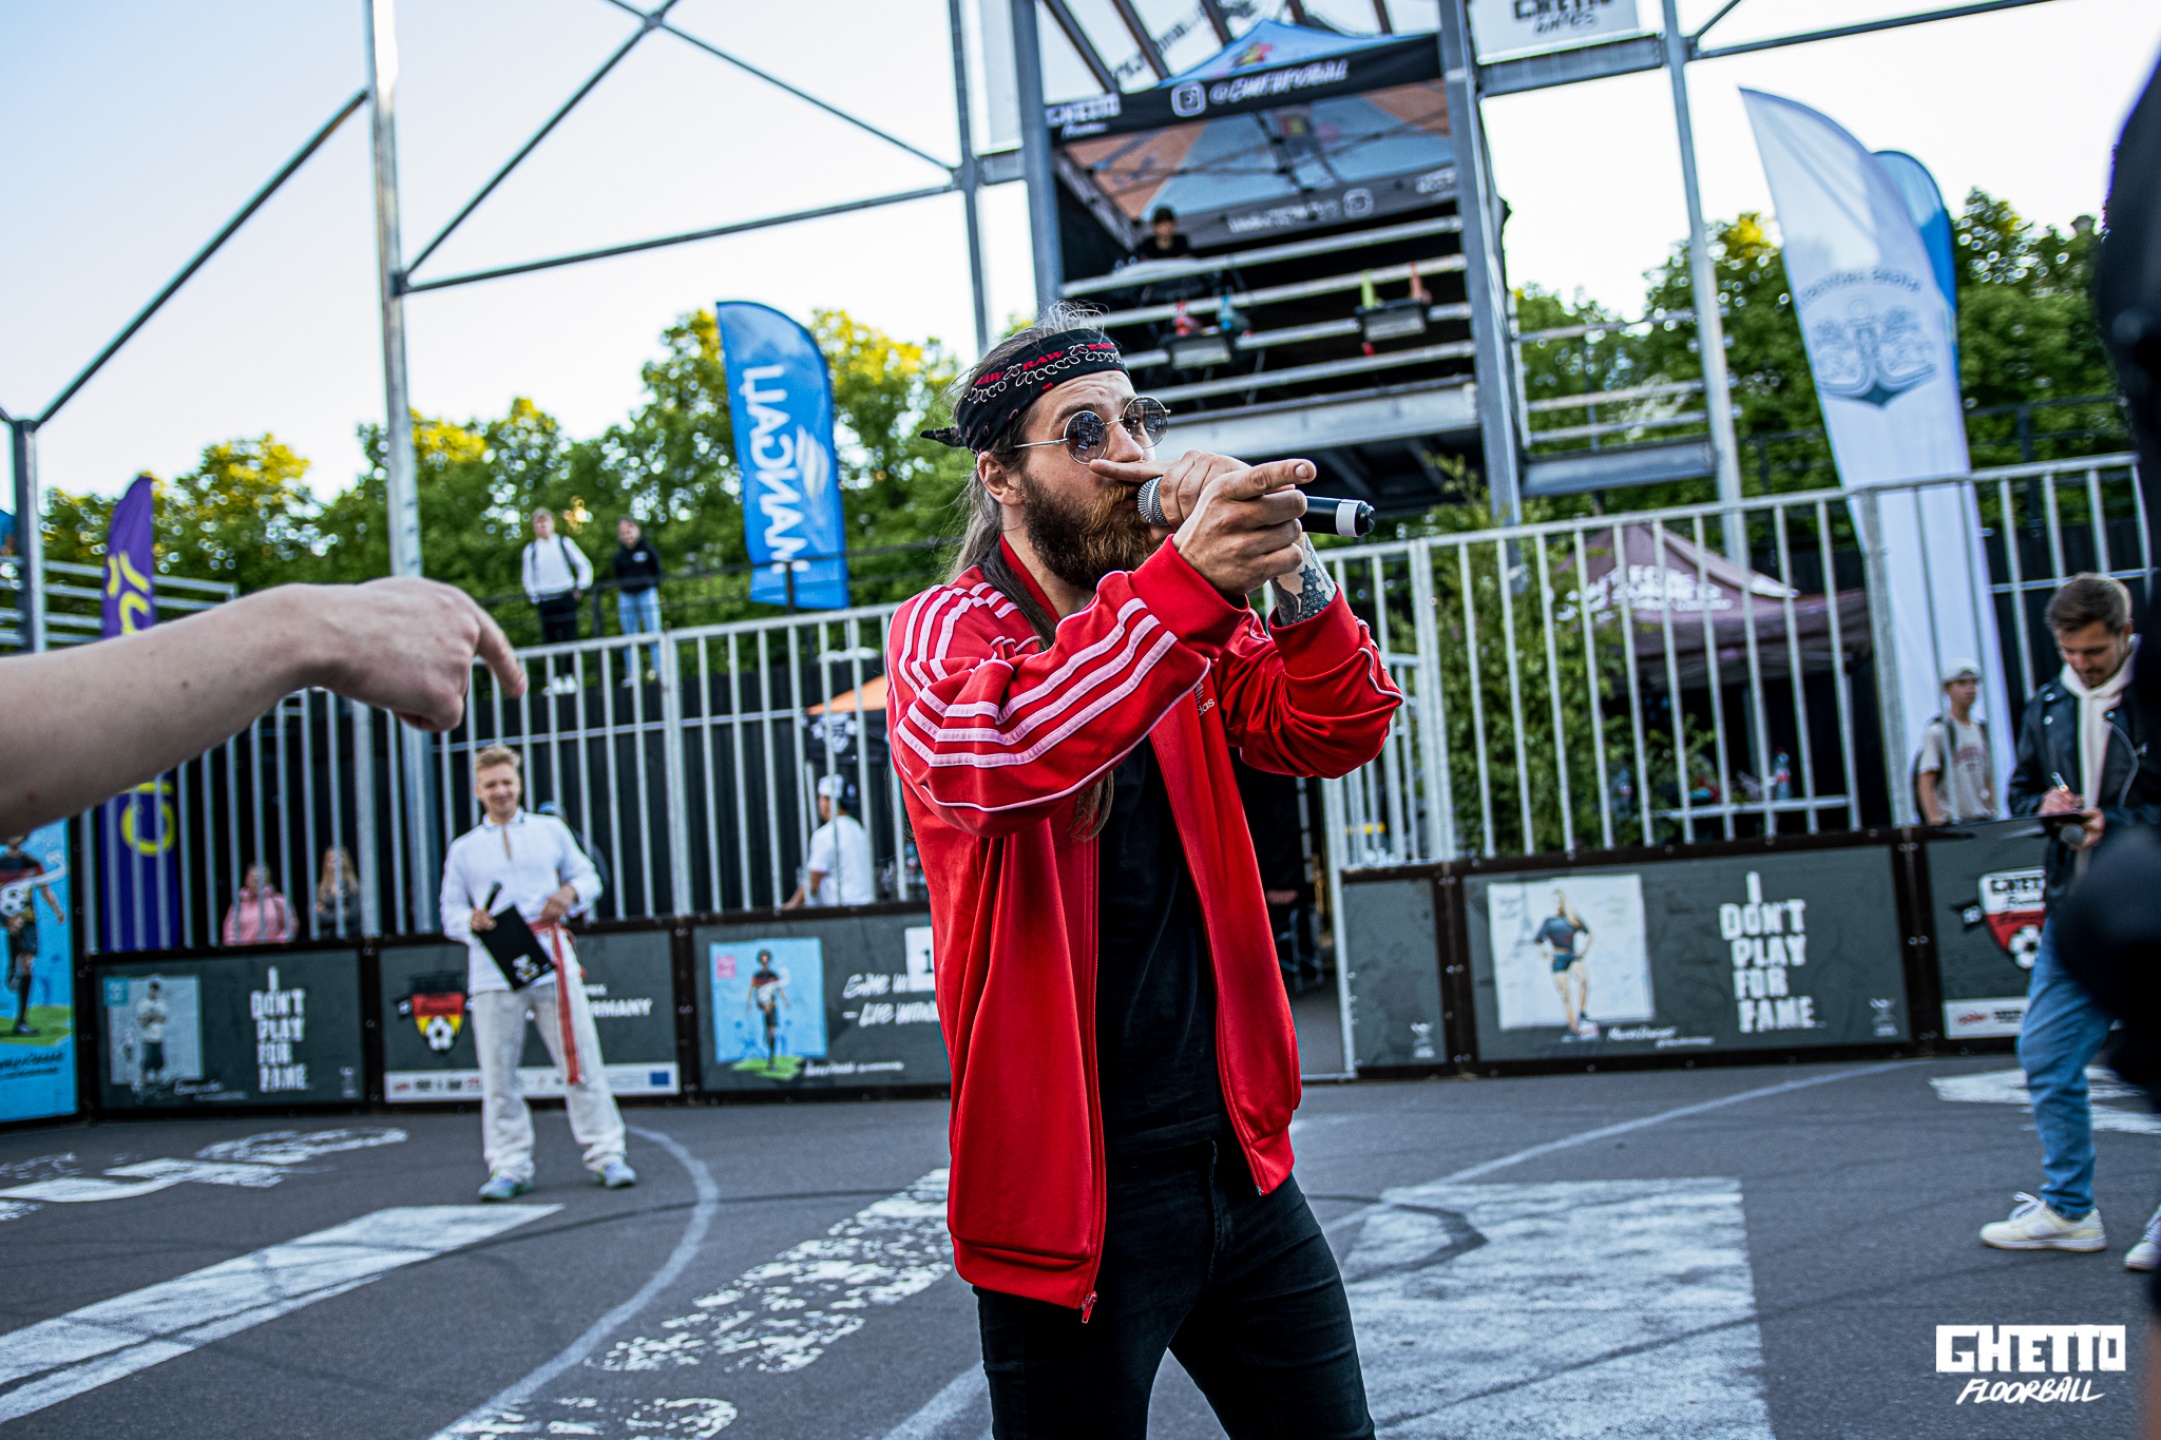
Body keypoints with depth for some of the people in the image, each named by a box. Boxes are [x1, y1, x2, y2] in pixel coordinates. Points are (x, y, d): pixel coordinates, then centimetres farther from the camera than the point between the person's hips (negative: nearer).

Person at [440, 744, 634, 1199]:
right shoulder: (463, 850, 15)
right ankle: (509, 1167, 6)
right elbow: (450, 914, 12)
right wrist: (471, 921, -10)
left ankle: (606, 1155, 4)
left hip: (553, 966, 0)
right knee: (498, 1073, -1)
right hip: (492, 977, 1)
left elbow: (588, 876, 17)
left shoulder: (551, 831, 15)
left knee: (581, 1062, -2)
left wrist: (570, 893, -6)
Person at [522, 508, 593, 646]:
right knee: (549, 639, -3)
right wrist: (534, 597, 6)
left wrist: (581, 587, 3)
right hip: (545, 602, 0)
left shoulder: (564, 543, 6)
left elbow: (585, 565, 9)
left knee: (570, 638, -3)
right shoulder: (531, 549, 7)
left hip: (566, 598, 0)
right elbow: (528, 577, 13)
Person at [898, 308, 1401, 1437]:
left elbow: (1341, 732, -1)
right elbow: (970, 755, -30)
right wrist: (1186, 581, -42)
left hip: (1239, 1162, 5)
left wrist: (1285, 567, -19)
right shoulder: (947, 628, -6)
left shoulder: (1184, 622, 11)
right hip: (1072, 1185, -5)